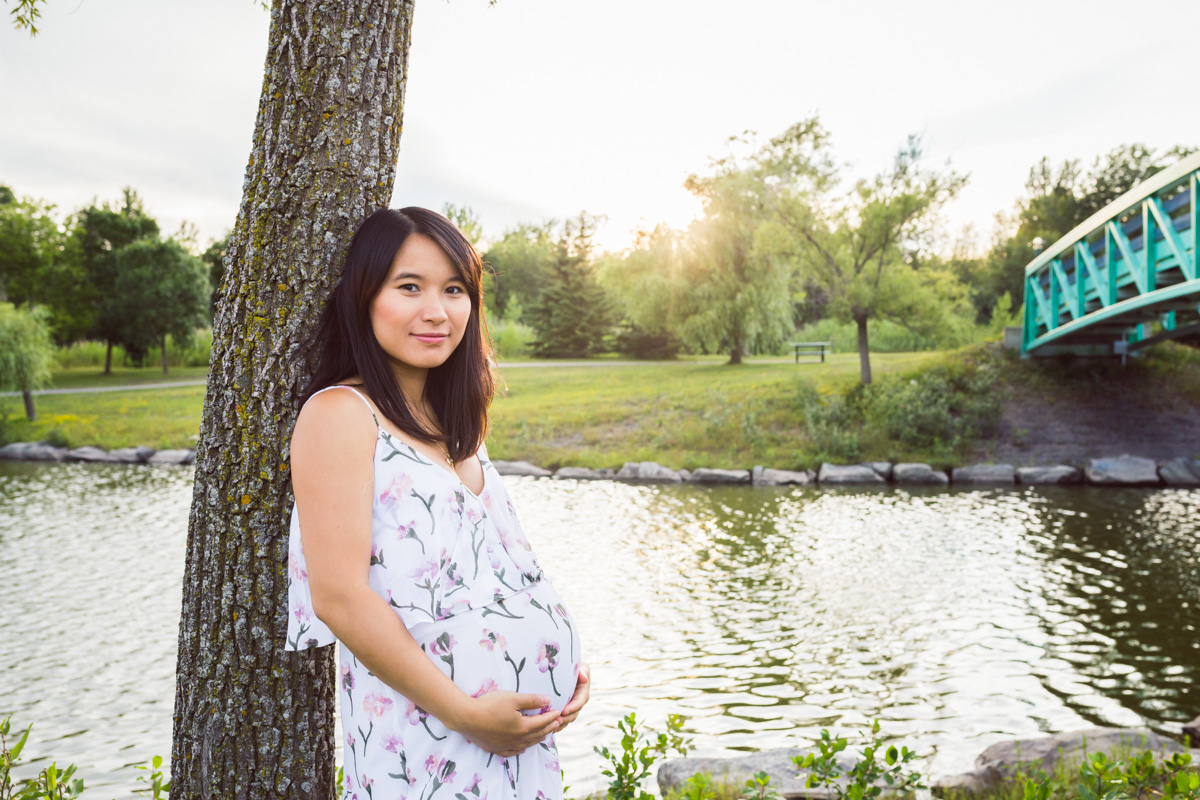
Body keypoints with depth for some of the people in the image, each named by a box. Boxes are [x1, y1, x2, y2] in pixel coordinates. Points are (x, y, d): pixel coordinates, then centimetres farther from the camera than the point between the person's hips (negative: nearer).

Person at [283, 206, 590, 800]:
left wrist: (566, 666, 3)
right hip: (427, 745, -7)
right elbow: (340, 597, -18)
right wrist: (465, 713, -17)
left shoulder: (452, 421, 12)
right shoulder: (340, 413, -11)